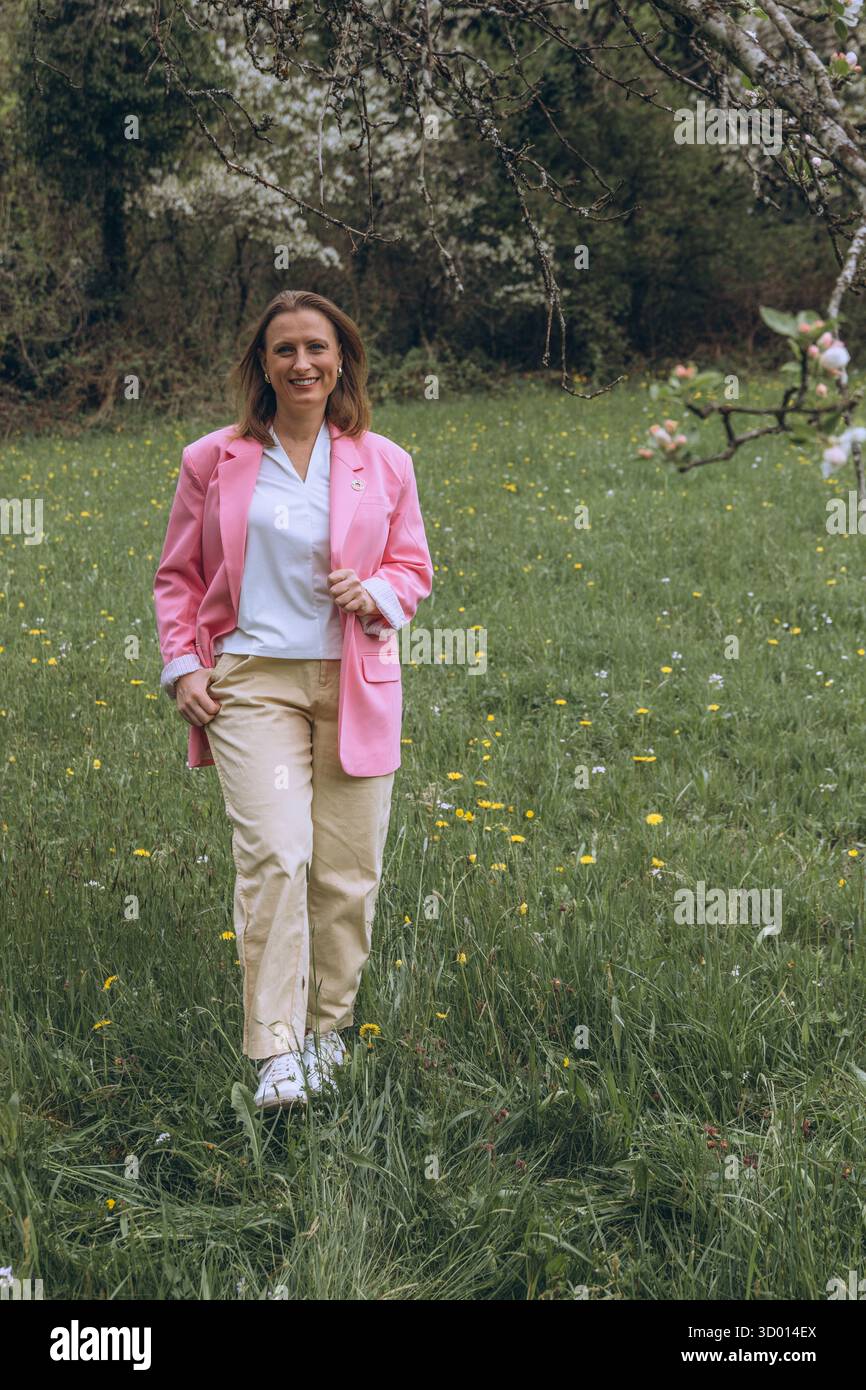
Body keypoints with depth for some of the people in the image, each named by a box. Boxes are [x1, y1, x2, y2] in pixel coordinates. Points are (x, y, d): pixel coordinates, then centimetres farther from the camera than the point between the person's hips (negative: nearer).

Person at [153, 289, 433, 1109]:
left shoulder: (383, 465, 7)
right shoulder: (213, 463, 5)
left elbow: (413, 569, 16)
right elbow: (177, 576, 12)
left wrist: (374, 594, -7)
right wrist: (183, 666, 0)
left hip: (356, 686, 2)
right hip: (252, 681, -2)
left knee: (348, 869, 4)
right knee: (274, 852, -17)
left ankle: (327, 1026, 24)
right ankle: (275, 1051, -12)